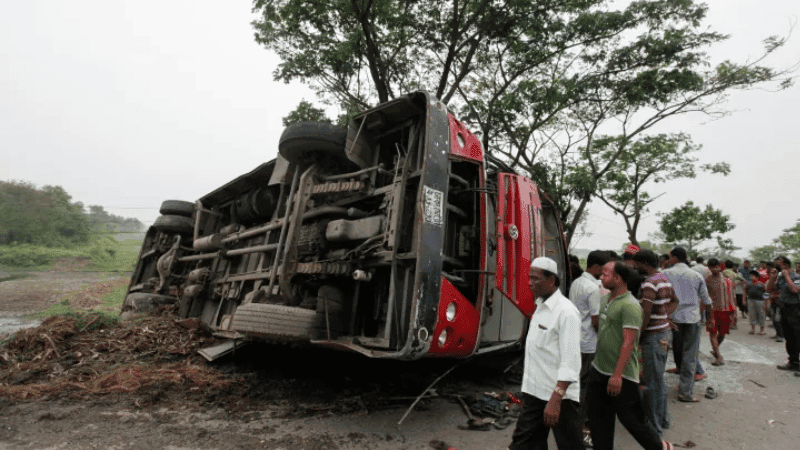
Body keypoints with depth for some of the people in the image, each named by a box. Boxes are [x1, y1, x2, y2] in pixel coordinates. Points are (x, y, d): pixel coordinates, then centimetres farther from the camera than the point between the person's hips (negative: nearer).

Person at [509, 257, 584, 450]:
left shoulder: (566, 311, -18)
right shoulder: (540, 306, 8)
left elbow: (570, 362, -22)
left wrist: (555, 400, -25)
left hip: (559, 395, -8)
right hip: (534, 392, 8)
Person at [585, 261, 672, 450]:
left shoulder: (630, 305, -20)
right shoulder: (605, 299, 6)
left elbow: (628, 343, -23)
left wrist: (617, 375, -24)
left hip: (621, 375, -7)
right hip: (598, 369, 8)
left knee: (631, 418, 10)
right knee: (598, 416, 15)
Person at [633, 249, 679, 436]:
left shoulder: (649, 283, -21)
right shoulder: (664, 278, 9)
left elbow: (646, 314, -25)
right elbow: (674, 301, 23)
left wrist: (637, 337, -16)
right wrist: (665, 315, 13)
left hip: (654, 336, -10)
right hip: (665, 331, 10)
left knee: (654, 381, 3)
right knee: (657, 378, 21)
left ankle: (655, 425, 15)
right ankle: (663, 418, 34)